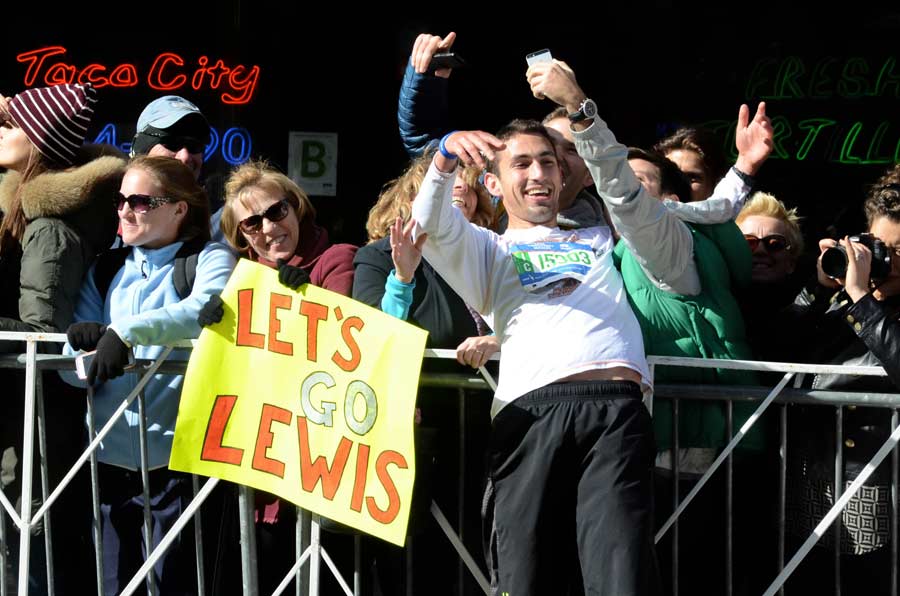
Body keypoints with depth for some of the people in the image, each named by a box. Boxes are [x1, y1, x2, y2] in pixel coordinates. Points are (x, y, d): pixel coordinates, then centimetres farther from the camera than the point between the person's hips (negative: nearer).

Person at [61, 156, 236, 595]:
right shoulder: (106, 272, 16)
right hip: (111, 458, 5)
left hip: (175, 457, -5)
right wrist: (84, 346, -11)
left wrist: (126, 332, -31)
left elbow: (208, 307, -22)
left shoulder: (209, 260, 1)